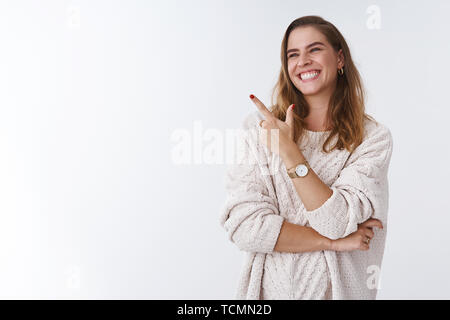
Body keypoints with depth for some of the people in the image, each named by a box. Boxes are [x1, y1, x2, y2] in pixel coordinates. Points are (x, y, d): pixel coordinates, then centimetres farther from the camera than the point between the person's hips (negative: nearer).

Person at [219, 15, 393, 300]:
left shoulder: (373, 137, -9)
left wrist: (287, 150, -24)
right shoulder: (259, 126, -9)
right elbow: (243, 225, -15)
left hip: (336, 289, 0)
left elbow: (337, 223, -20)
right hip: (268, 288, 1)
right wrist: (333, 242, -17)